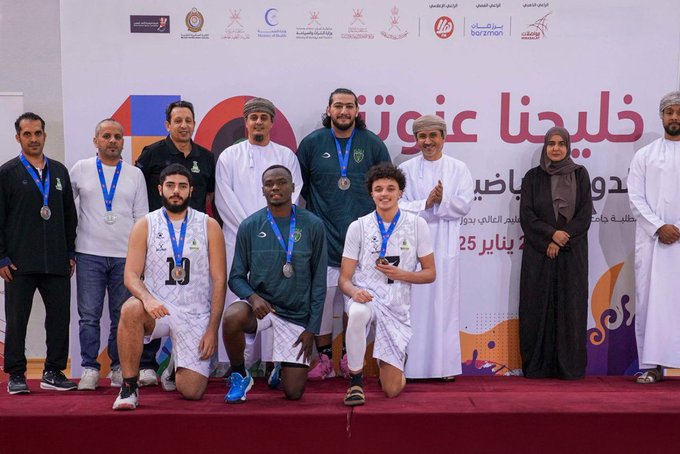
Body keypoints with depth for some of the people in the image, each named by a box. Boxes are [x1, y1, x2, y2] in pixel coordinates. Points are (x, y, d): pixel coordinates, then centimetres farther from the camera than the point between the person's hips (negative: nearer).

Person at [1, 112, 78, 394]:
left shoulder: (59, 171, 13)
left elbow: (70, 215, 16)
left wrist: (70, 253, 10)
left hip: (57, 263, 3)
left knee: (60, 317, 3)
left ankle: (54, 372, 15)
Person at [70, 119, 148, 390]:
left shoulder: (135, 174, 10)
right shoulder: (81, 169, 7)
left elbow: (142, 216, 9)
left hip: (125, 256, 1)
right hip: (89, 255, -1)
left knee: (122, 316, 4)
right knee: (89, 316, -1)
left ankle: (119, 368, 14)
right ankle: (89, 370, 7)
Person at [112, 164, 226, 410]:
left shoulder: (209, 226, 2)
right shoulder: (145, 225, 3)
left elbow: (219, 281, 0)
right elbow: (131, 275, -4)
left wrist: (212, 329, -7)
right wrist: (147, 298, -27)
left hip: (195, 314, 1)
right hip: (157, 308, 0)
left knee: (192, 392, -6)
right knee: (130, 310, -36)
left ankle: (175, 361, 31)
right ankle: (129, 387, -18)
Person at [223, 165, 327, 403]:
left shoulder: (313, 226, -4)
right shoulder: (250, 226, -2)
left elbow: (319, 281, 0)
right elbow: (236, 277, 2)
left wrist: (312, 329, -3)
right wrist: (252, 296, -20)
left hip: (297, 314, 0)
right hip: (260, 304, 0)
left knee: (293, 393, -3)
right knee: (232, 317, -35)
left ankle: (283, 369, 36)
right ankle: (239, 376, -6)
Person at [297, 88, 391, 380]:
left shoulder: (373, 144, 7)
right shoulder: (312, 143, 6)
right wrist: (311, 210, 7)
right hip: (322, 238, 0)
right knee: (321, 296, -2)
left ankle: (350, 357, 16)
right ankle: (324, 358, 10)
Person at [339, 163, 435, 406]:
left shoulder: (417, 224, 1)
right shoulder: (358, 227, 0)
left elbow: (429, 273, 5)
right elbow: (344, 278, 0)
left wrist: (400, 274, -13)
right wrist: (354, 291, -24)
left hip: (397, 307, 1)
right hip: (365, 297, -1)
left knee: (392, 390, 0)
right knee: (358, 313, -41)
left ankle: (385, 360, 39)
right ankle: (356, 380, -17)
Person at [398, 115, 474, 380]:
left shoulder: (458, 169, 8)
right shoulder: (406, 169, 7)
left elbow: (464, 204, 0)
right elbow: (399, 205, -3)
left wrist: (441, 201, -16)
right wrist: (426, 203, -16)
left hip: (445, 246, 1)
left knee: (444, 305, 3)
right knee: (414, 305, -1)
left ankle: (445, 365, 10)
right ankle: (412, 365, 5)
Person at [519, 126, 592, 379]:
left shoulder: (580, 175, 7)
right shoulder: (533, 177, 6)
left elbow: (585, 214, 0)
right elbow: (526, 215, -1)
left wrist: (562, 239, -11)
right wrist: (551, 233, -14)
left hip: (572, 252, 0)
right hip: (538, 252, 0)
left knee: (570, 306, 0)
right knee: (538, 307, 0)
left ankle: (570, 366, 6)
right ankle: (536, 366, 6)